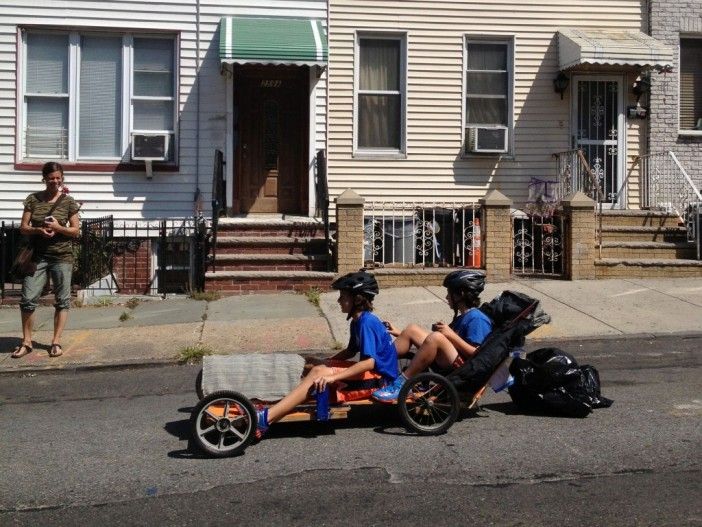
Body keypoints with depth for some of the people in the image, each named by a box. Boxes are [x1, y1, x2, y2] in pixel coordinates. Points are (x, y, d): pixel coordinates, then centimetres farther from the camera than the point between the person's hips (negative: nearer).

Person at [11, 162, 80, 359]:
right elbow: (23, 228, 4)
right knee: (28, 299, -2)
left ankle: (56, 342, 10)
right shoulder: (33, 199, 5)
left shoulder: (68, 201, 1)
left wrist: (58, 227, -17)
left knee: (62, 300, 2)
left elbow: (76, 231, 1)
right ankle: (26, 342, 11)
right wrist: (38, 230, -15)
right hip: (37, 256, 1)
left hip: (62, 257, -1)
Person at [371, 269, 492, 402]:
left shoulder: (477, 319, -10)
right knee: (411, 330, 5)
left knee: (435, 337, -34)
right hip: (446, 362, 10)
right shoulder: (462, 317, 20)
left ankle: (401, 383, -27)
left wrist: (452, 335, -18)